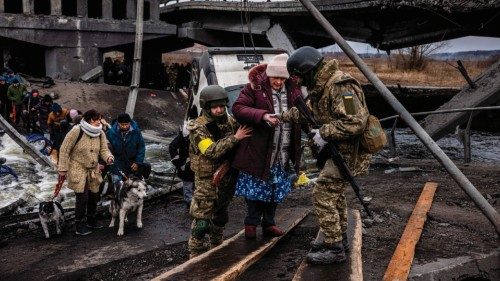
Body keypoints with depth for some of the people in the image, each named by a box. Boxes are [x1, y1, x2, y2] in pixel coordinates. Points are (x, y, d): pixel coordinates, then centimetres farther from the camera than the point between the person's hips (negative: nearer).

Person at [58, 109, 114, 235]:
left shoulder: (100, 133, -2)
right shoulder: (76, 131, -19)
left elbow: (103, 149, -1)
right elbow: (64, 150, -13)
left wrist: (108, 157, -24)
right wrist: (63, 168, -11)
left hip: (93, 170, 6)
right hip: (78, 169, -6)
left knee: (94, 196, 14)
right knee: (82, 198, -8)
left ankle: (91, 220, 36)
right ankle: (79, 226, 8)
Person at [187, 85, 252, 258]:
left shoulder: (231, 122, 0)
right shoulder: (199, 128, -16)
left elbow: (243, 142, 15)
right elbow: (212, 151, -28)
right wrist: (234, 138, -29)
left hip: (228, 178, 6)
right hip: (207, 180, -6)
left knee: (220, 215, 20)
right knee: (202, 218, -4)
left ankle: (217, 247, 38)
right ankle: (196, 252, 10)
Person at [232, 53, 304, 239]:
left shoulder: (293, 89, 5)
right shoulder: (254, 88, -9)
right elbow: (237, 109, -17)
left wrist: (297, 113, -5)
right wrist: (262, 116, -29)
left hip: (282, 154, 5)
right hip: (258, 151, -4)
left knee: (276, 190, 14)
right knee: (256, 188, 4)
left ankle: (268, 223, 30)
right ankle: (251, 223, 23)